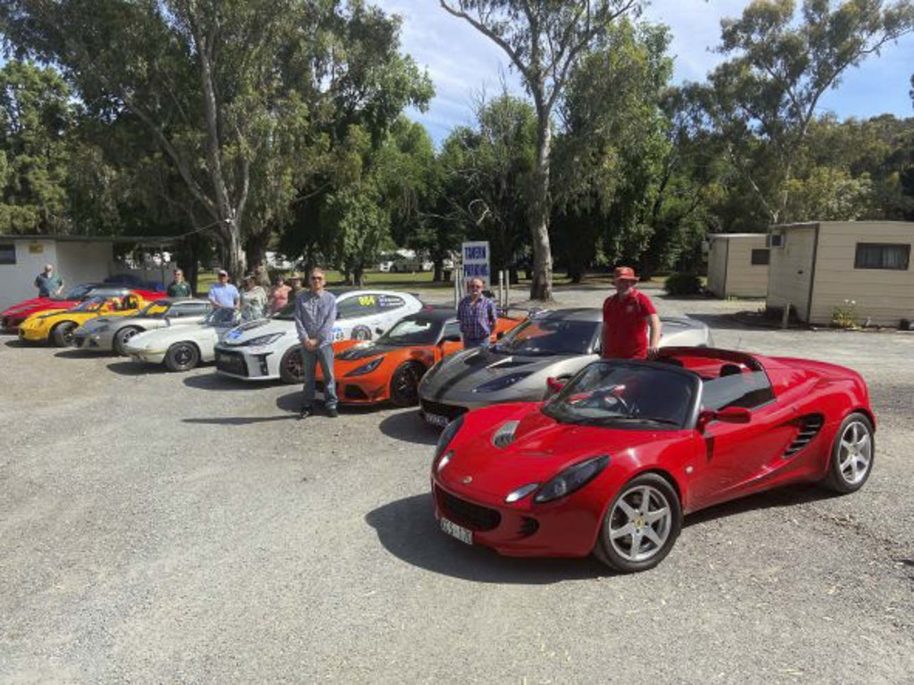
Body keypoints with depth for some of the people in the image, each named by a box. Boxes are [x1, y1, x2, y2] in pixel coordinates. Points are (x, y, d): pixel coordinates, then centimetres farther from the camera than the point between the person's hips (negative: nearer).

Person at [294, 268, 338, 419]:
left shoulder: (330, 298, 0)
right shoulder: (301, 297, 4)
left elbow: (330, 322, -6)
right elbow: (298, 320, -1)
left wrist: (317, 340, -12)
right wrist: (305, 339, -11)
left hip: (325, 343, -1)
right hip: (307, 343, 1)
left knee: (329, 375, 5)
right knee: (308, 376, 9)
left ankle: (331, 405, 14)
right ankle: (307, 406, 18)